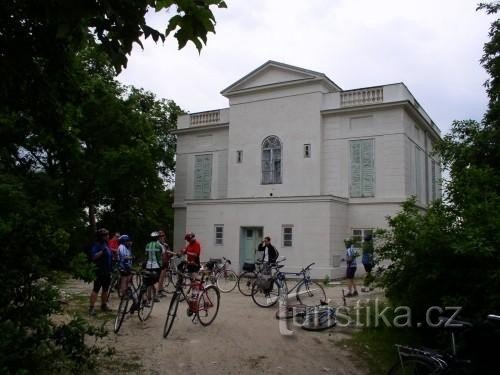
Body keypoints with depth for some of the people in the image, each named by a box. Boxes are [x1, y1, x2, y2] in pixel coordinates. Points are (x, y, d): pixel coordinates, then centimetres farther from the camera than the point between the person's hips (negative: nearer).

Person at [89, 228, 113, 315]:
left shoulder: (106, 244, 13)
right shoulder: (97, 245, -13)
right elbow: (94, 256, -24)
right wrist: (102, 251, -33)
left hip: (107, 271, 9)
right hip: (100, 271, -8)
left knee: (105, 289, 14)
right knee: (96, 290, -7)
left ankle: (103, 305, 24)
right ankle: (91, 308, -4)